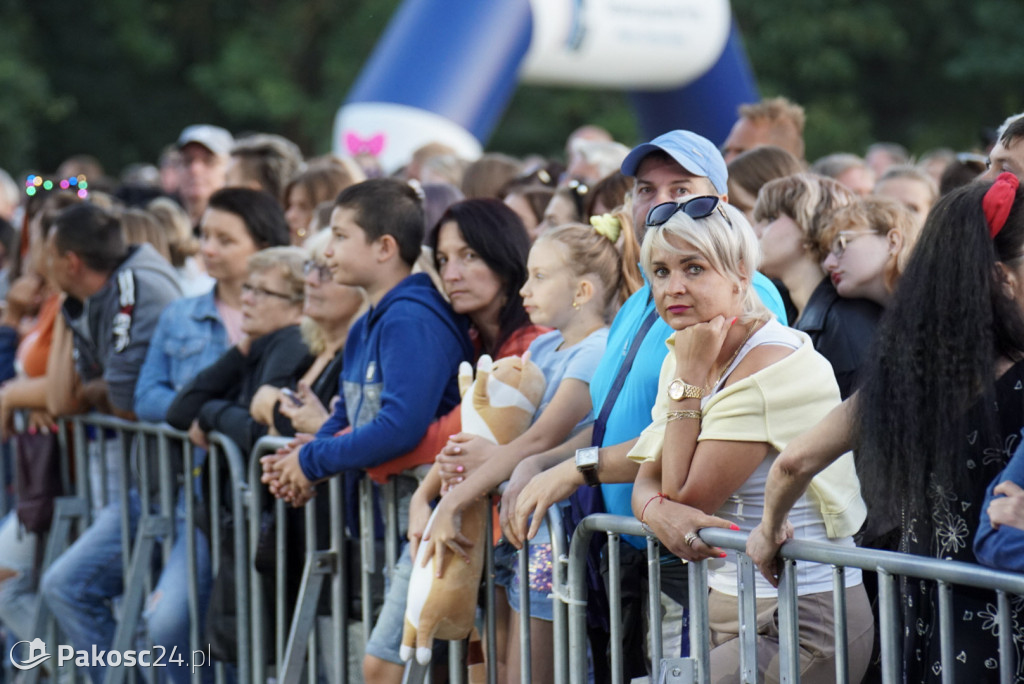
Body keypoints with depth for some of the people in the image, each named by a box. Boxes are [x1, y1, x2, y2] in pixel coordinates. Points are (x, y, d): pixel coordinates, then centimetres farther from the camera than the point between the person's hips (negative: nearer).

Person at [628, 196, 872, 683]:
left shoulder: (773, 365, -17)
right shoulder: (684, 357, 9)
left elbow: (688, 497, -16)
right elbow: (646, 485, 6)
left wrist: (692, 379, -13)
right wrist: (660, 516, -18)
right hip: (726, 607, 8)